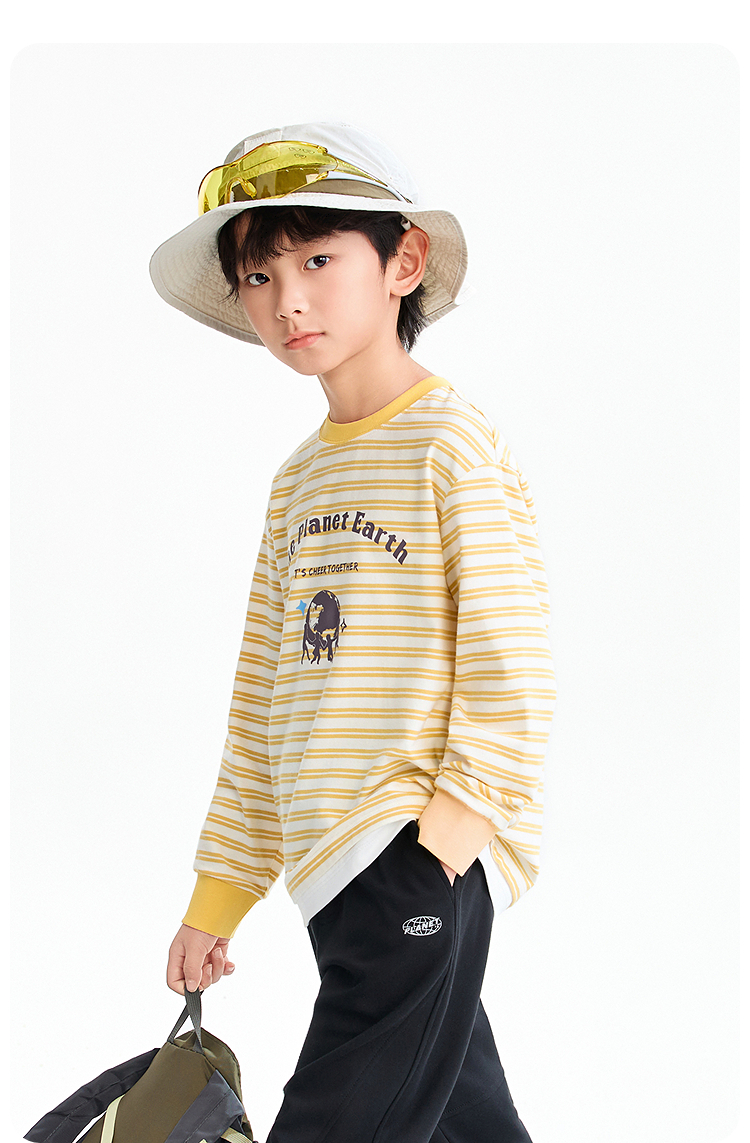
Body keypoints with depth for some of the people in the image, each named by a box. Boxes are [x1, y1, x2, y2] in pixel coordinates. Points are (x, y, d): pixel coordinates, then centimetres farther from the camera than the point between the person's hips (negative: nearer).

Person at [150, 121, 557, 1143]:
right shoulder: (298, 480, 16)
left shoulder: (452, 438, -6)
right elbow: (263, 699, 18)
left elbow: (511, 670, -11)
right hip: (332, 867, 7)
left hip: (424, 864, -7)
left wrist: (453, 830, -17)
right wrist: (218, 896, 16)